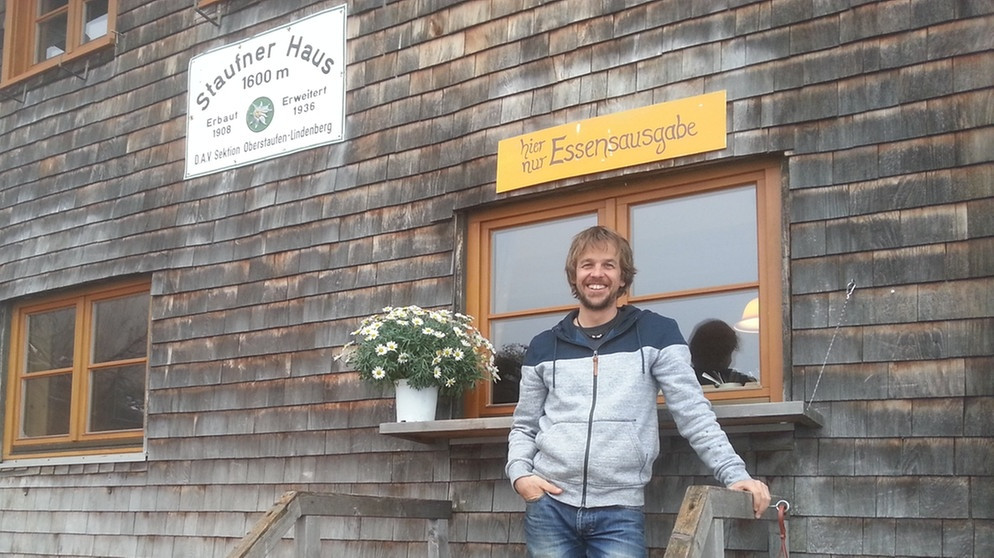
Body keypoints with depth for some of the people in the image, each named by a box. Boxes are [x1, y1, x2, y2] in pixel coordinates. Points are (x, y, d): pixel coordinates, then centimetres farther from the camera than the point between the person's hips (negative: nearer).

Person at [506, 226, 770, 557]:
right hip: (550, 508, 2)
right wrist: (519, 474, -2)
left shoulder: (657, 334, 4)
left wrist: (735, 474, -12)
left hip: (620, 513, -2)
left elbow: (695, 415, -1)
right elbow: (524, 427, 16)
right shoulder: (544, 347, 11)